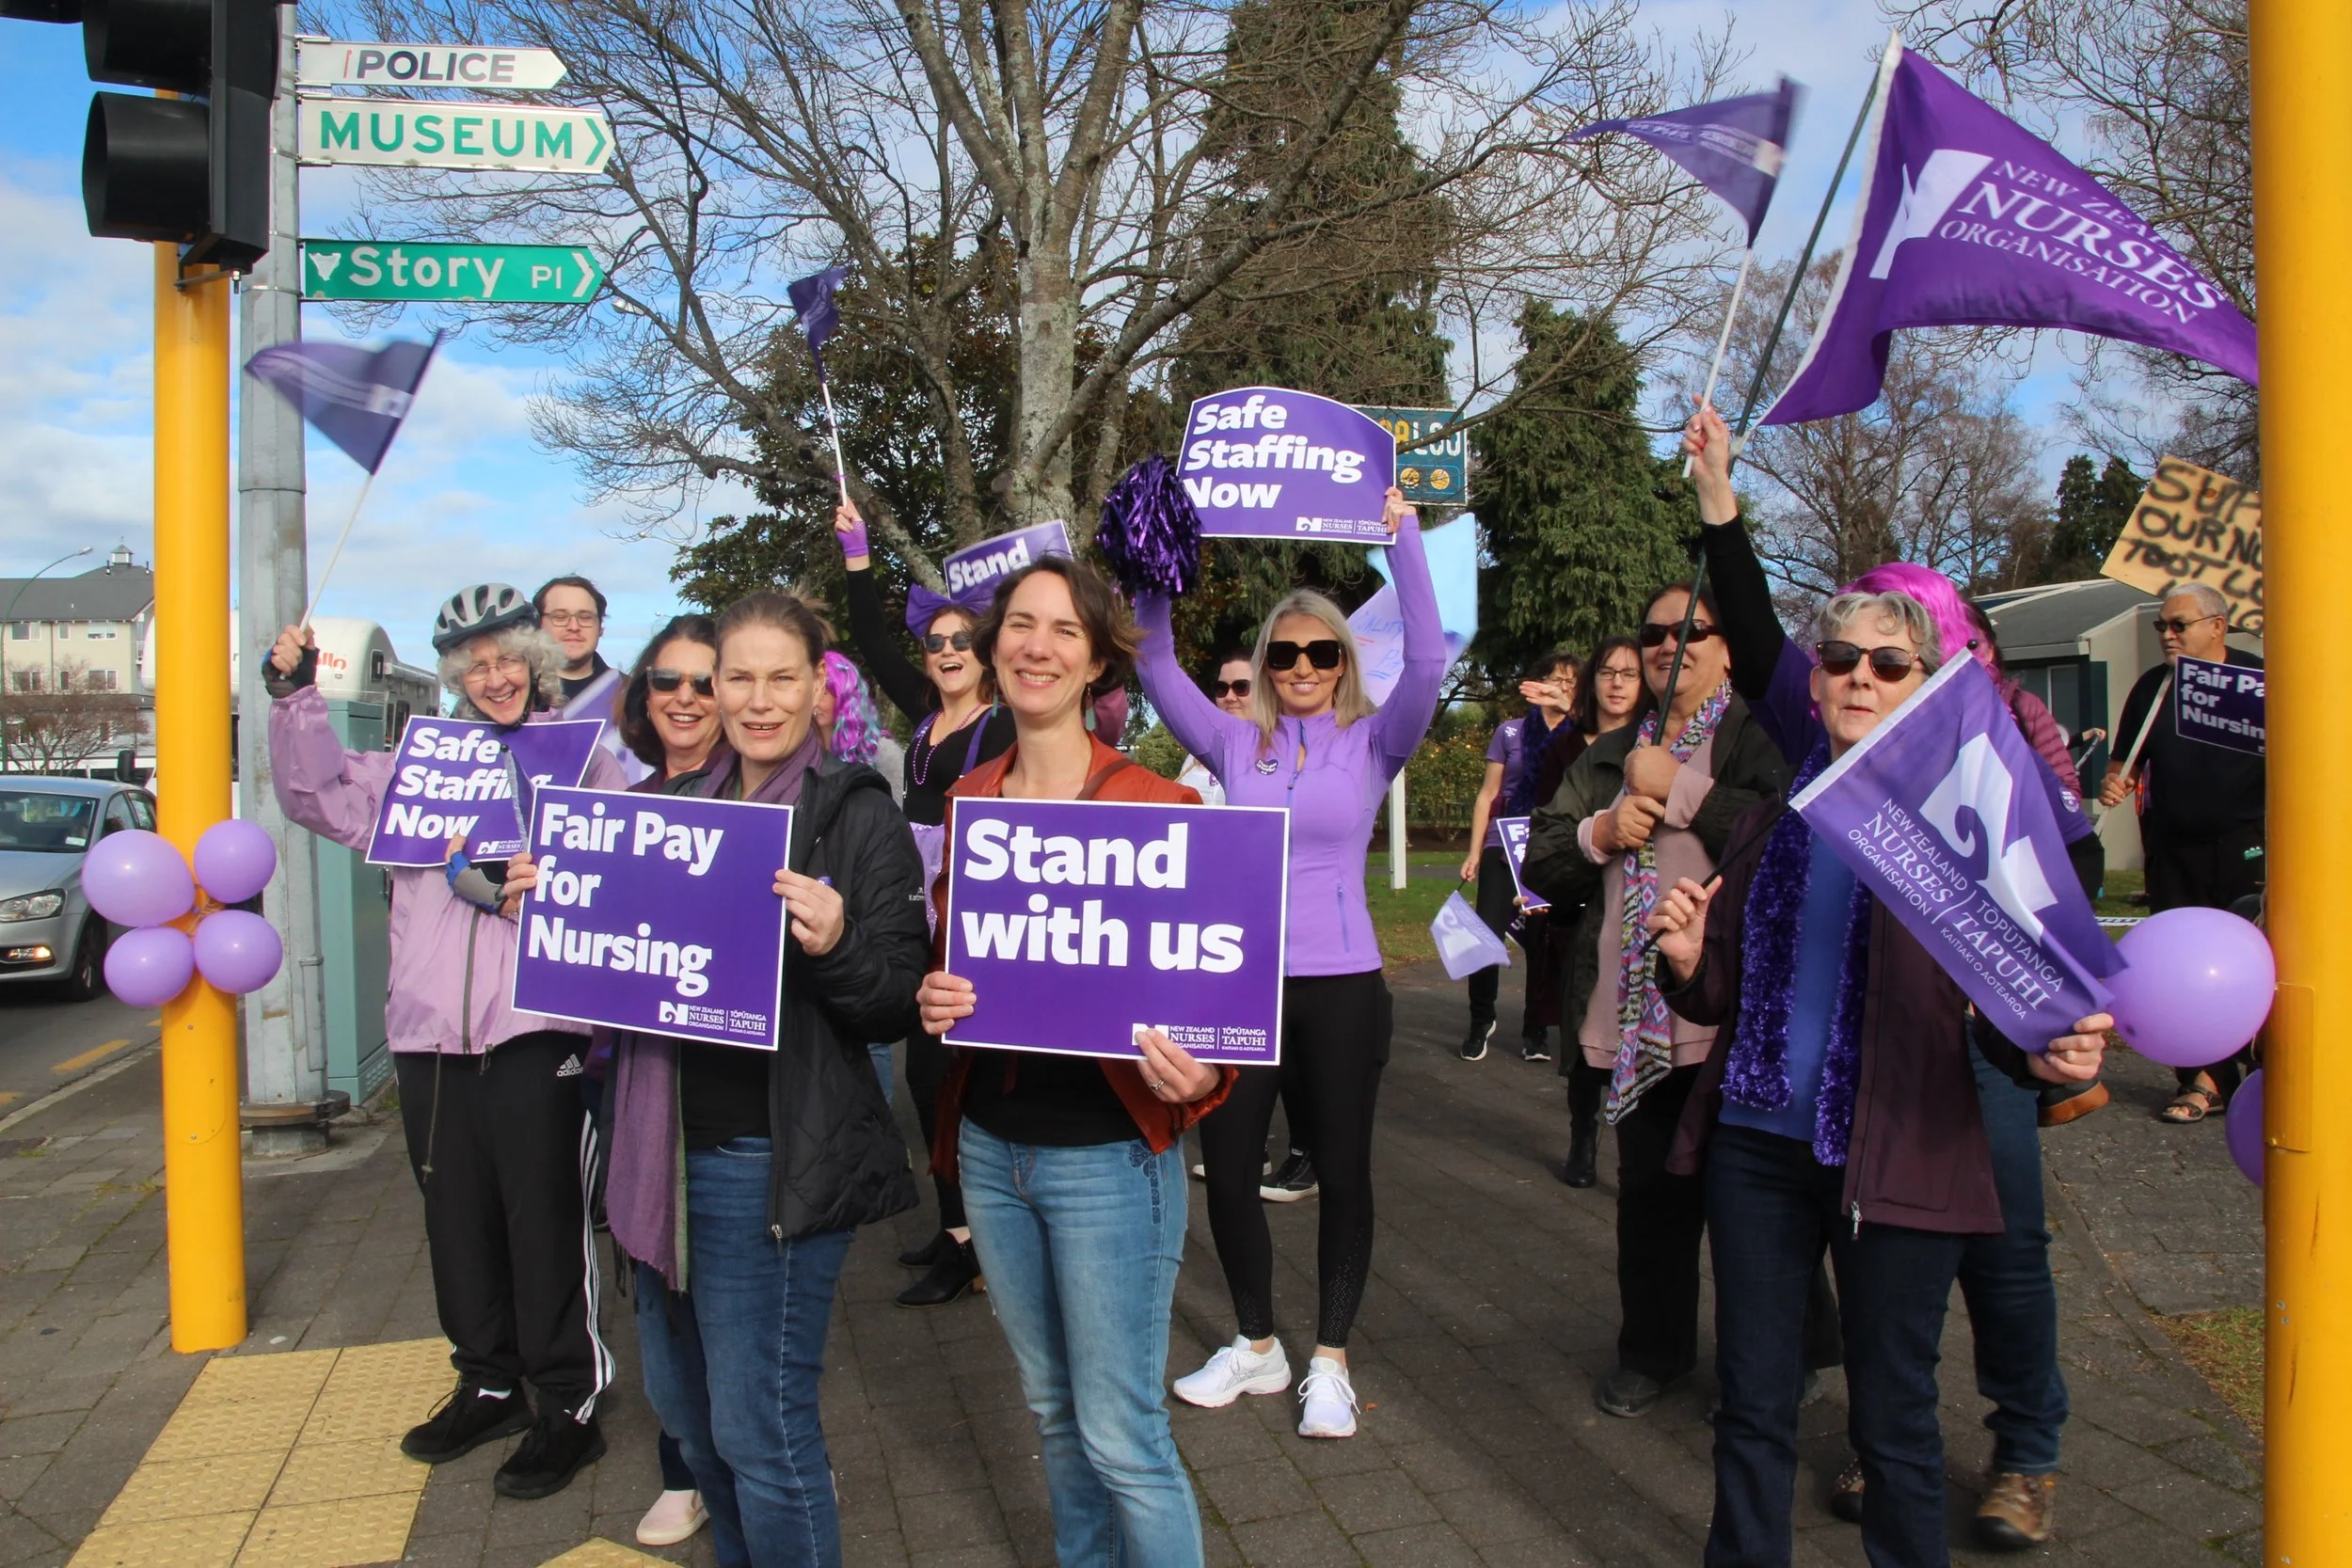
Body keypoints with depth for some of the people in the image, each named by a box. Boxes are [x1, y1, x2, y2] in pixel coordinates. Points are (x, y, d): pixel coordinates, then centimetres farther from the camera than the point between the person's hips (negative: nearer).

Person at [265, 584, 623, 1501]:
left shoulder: (583, 757, 1)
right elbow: (322, 797, 17)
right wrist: (294, 697, 8)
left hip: (536, 1028, -5)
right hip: (430, 1034, 5)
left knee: (547, 1221, 0)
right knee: (458, 1218, 16)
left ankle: (570, 1405, 15)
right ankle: (489, 1383, 34)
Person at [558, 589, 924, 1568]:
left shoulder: (856, 813, -9)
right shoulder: (677, 804, 10)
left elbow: (898, 1003, -13)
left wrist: (834, 945, -32)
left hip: (773, 1159, -7)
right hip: (667, 1147, 7)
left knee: (759, 1430, 1)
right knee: (685, 1407, 21)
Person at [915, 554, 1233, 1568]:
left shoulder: (1156, 807, -11)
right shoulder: (969, 798, 5)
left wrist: (1199, 1074, -29)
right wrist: (933, 996, -8)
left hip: (1108, 1153, -5)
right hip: (991, 1147, 6)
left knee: (1120, 1434, 3)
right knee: (1051, 1406, 21)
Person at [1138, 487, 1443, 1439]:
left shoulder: (1372, 744, 0)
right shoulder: (1237, 745, 5)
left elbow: (1427, 659, -14)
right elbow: (1158, 668, -2)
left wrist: (1402, 535, -18)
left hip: (1341, 986, -2)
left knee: (1342, 1173, 8)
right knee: (1226, 1171, 7)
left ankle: (1329, 1362, 26)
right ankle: (1256, 1348, 29)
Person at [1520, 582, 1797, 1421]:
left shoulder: (1760, 738, -1)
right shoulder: (1608, 757, 17)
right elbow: (1540, 864, 14)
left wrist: (1679, 788, -13)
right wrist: (1598, 834, -6)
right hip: (1636, 1013, 5)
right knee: (1649, 1191, 14)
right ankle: (1653, 1350, 31)